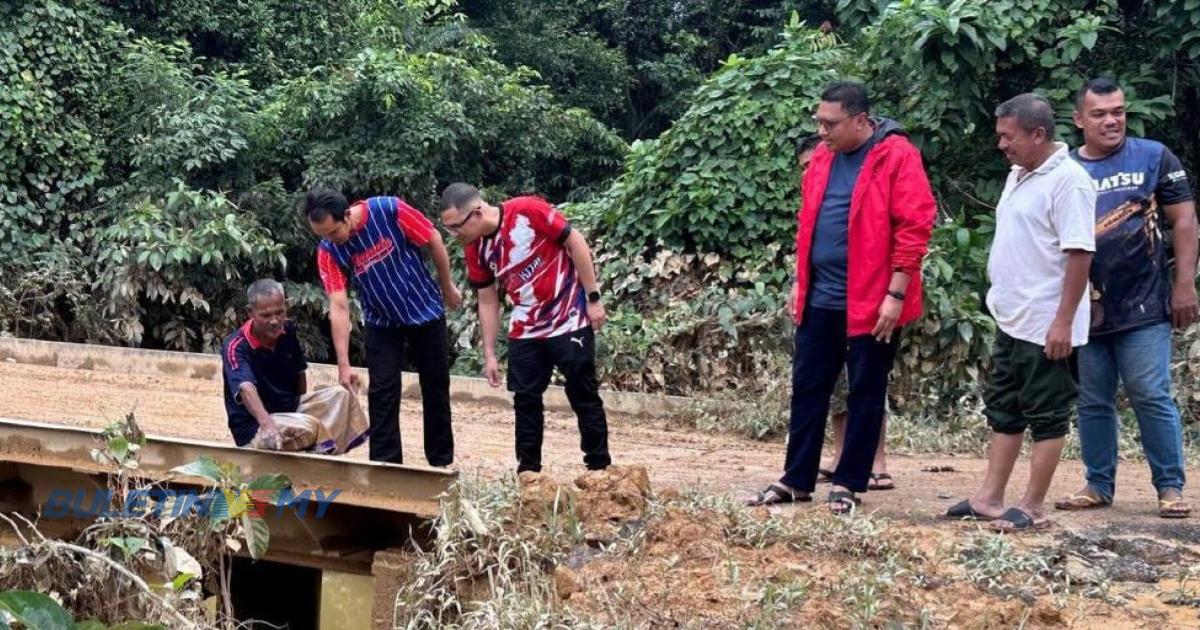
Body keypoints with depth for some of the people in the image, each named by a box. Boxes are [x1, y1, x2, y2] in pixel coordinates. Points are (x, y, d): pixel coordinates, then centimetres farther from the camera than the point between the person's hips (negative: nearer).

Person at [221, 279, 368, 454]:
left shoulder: (287, 330, -4)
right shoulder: (236, 346, -25)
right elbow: (246, 388, -44)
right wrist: (267, 423, -59)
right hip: (254, 428, -8)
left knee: (339, 395, -6)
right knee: (308, 427, -32)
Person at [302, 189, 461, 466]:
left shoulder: (390, 211, -27)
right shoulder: (328, 251, -20)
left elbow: (434, 241, -13)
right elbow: (339, 307, -22)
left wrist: (448, 288, -2)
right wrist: (343, 365, -26)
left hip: (425, 311, -1)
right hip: (382, 323, 1)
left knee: (436, 388, 9)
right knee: (382, 394, -7)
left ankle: (442, 462, 22)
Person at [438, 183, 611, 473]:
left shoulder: (528, 211, -21)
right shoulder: (474, 249, -4)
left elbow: (576, 243, -14)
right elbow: (487, 302, 6)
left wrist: (593, 298, -13)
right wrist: (489, 354, 6)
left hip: (569, 320, -5)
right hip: (525, 329, 5)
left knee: (584, 397, 0)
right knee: (525, 399, 6)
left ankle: (599, 469, 8)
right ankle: (528, 472, 16)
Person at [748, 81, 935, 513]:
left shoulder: (897, 156, -12)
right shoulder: (822, 158, 9)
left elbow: (914, 227, -15)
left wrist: (896, 294, -18)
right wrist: (799, 281, 14)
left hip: (871, 302, -7)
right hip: (819, 298, 7)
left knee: (865, 393, 5)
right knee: (807, 388, 11)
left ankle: (848, 484, 13)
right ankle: (795, 480, 19)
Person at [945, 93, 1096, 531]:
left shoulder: (1067, 181, -17)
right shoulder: (1018, 175, 12)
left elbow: (1080, 253, -21)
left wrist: (1063, 321, -23)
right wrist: (1002, 297, 17)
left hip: (1045, 327, -10)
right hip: (1011, 320, 10)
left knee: (1046, 418, 1)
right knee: (1003, 411, 14)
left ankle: (1033, 508, 7)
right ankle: (990, 498, 21)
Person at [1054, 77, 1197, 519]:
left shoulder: (1153, 157, 1)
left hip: (1144, 306, -3)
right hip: (1086, 310, 3)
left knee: (1151, 396, -4)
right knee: (1093, 402, 9)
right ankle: (1098, 485, 19)